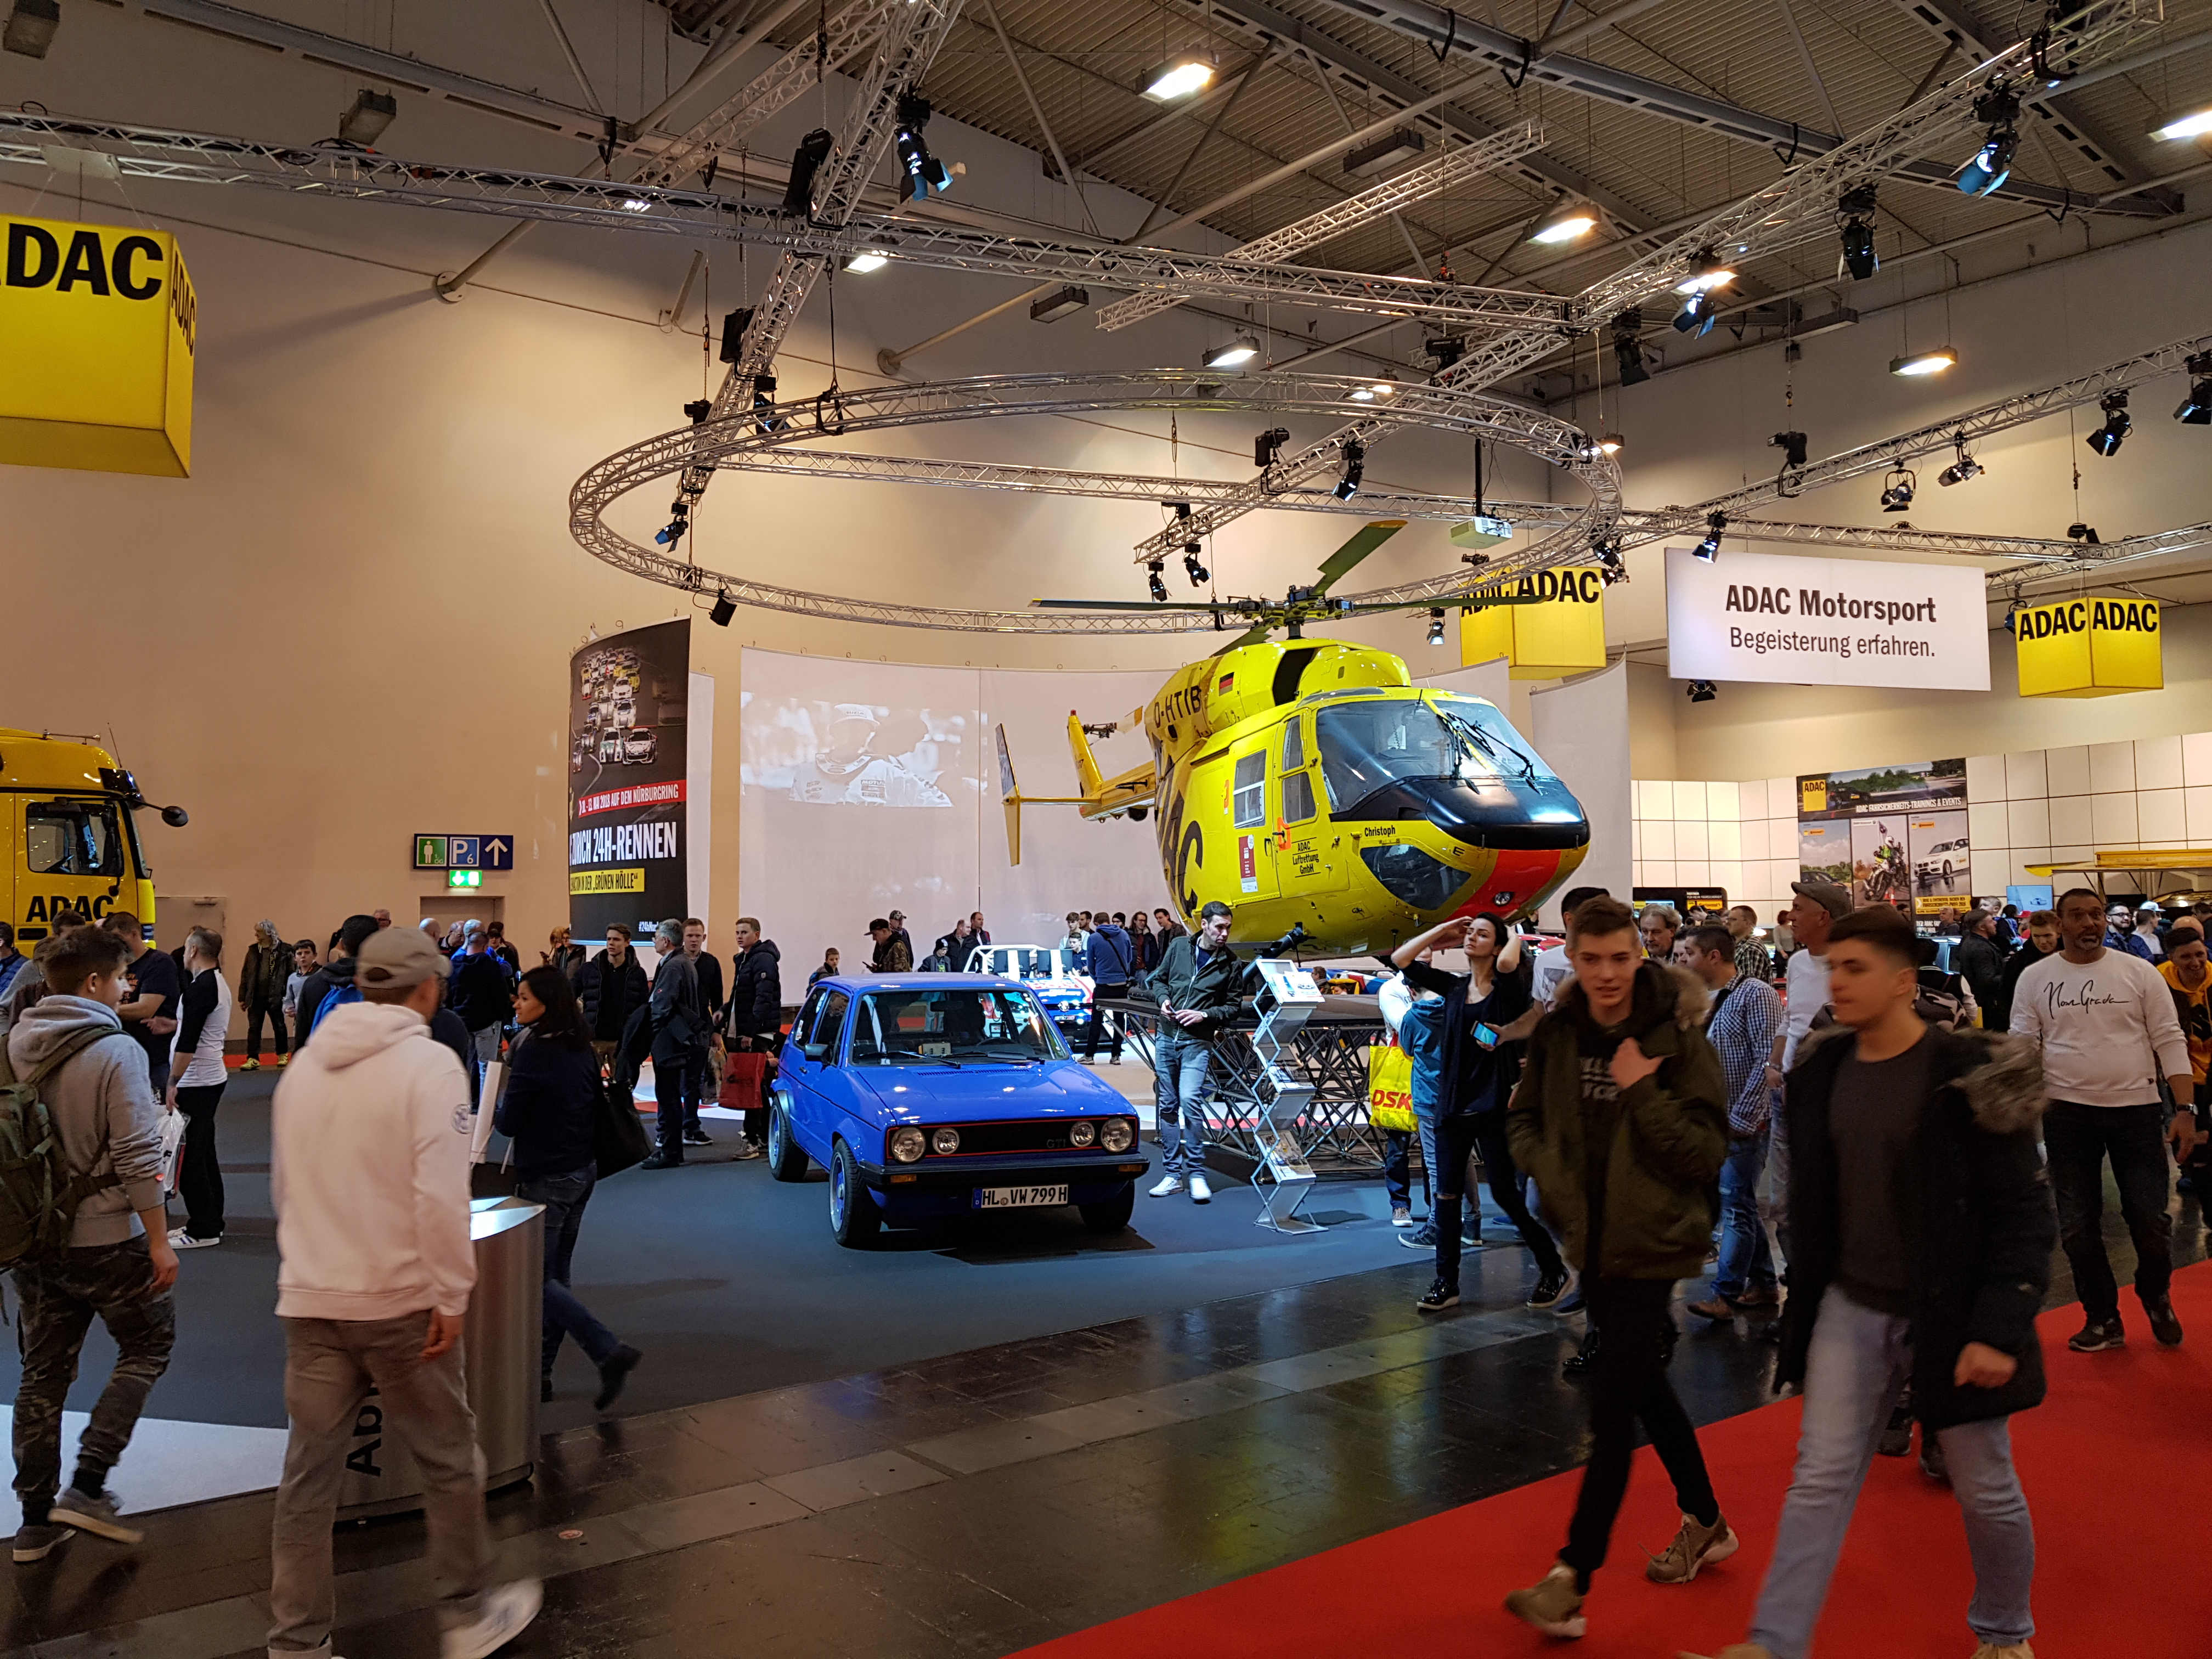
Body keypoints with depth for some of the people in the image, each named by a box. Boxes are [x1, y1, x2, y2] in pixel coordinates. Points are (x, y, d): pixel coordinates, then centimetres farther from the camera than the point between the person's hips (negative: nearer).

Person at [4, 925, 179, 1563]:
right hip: (104, 1238, -6)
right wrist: (160, 1241, -13)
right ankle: (87, 1487, 5)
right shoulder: (115, 1051, -18)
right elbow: (138, 1157, -20)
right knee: (148, 1345, 13)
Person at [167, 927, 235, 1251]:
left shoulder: (200, 988, -19)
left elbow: (188, 1041, -21)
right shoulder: (219, 984, 11)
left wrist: (173, 1082, -17)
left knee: (189, 1156, -3)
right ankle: (212, 1222, 22)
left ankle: (202, 1230, 3)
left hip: (195, 1082, -10)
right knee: (204, 1151, 15)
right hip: (212, 1078, 10)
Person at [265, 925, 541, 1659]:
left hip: (309, 1300, 5)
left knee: (309, 1474, 12)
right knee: (449, 1463, 11)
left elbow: (282, 1185, 17)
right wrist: (453, 1297, -13)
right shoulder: (430, 1063, -13)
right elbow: (441, 1193, -20)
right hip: (400, 1301, -5)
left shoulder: (304, 1065, 6)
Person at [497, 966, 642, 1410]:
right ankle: (539, 1372, 23)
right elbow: (593, 1106, 12)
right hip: (582, 1171, 8)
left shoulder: (533, 1050, -19)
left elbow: (509, 1122, -15)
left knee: (537, 1280, 1)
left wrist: (505, 1109, 4)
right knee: (555, 1274, 15)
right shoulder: (582, 1049, 4)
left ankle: (610, 1352, -9)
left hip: (546, 1180, -8)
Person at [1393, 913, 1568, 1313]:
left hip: (1493, 1106, -5)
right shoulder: (1454, 986, 8)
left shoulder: (1508, 988, -6)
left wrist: (1515, 935, -8)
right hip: (1451, 1103, 6)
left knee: (1505, 1193, -2)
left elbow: (1507, 963, -30)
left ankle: (1554, 1270, 17)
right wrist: (1443, 930, 7)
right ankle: (1446, 1284, 16)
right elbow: (1400, 959, 5)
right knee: (1446, 1193, 6)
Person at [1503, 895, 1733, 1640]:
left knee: (1612, 1409, -7)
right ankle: (1705, 1524, 41)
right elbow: (1524, 1119, 11)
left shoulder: (1677, 1039, -14)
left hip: (1650, 1244, -6)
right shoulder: (1557, 1033, -1)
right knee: (1644, 1385, 20)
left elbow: (1707, 1154, -15)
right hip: (1590, 1241, 6)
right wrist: (1554, 1172, -6)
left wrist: (1642, 1092, -24)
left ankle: (1570, 1584, -4)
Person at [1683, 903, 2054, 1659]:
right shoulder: (1824, 1072, 1)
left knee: (1985, 1489, 14)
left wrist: (1999, 1329, -19)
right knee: (1819, 1479, 3)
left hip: (1949, 1315, -4)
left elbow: (2023, 1212, -14)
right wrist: (1806, 1295, 14)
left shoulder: (1969, 1074, -16)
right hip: (1851, 1308, 4)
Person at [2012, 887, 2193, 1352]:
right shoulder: (2035, 979, 2)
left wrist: (2186, 1110, -8)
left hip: (2136, 1109, -1)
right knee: (2078, 1227, 6)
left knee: (2150, 1220, 2)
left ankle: (2155, 1296, 32)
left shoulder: (2139, 973, 0)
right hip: (2068, 1112, 1)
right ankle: (2102, 1319, 23)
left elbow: (2170, 1042, -1)